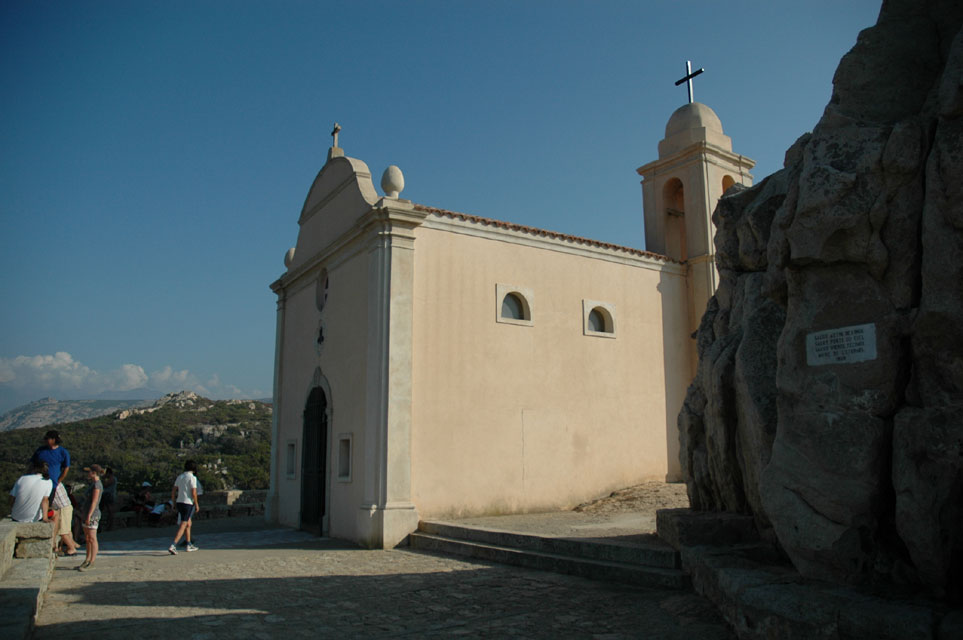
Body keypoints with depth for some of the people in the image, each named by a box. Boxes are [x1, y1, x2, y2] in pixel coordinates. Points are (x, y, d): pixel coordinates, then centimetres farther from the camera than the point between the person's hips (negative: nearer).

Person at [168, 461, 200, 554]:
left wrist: (174, 503, 18)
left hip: (179, 502, 8)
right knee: (183, 526, -7)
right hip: (188, 503, -7)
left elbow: (173, 491, 10)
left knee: (188, 524, 20)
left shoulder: (179, 477, 9)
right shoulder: (192, 478, -12)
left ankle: (189, 545, 25)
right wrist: (196, 505, -6)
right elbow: (194, 493, -17)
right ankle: (173, 546, -16)